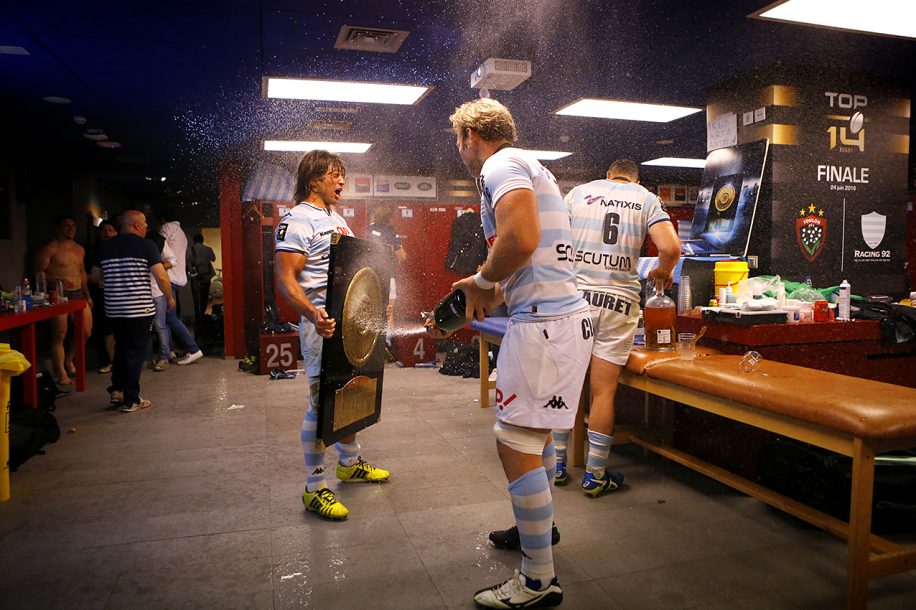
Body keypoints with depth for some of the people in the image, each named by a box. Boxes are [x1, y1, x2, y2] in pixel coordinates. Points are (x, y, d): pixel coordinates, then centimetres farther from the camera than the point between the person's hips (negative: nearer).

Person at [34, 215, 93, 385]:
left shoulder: (79, 249, 17)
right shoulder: (50, 248, -5)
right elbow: (39, 272, -9)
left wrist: (87, 295, 22)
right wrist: (56, 281, -26)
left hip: (78, 294, 7)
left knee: (86, 332, 6)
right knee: (59, 335, -4)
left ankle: (68, 359, 30)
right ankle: (62, 374, 2)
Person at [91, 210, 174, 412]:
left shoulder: (105, 247, 8)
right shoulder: (146, 246, -8)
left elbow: (96, 275, 18)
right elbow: (161, 276, -14)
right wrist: (169, 298, 0)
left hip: (113, 309, 5)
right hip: (139, 309, -5)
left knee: (121, 348, 21)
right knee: (136, 352, 2)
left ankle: (116, 391, 21)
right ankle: (131, 400, 7)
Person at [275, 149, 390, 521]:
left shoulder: (337, 218, 17)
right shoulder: (297, 220, -11)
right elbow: (286, 278, -19)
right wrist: (313, 315, -34)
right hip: (323, 323, -9)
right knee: (322, 403, -5)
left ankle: (349, 463, 36)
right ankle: (314, 488, 8)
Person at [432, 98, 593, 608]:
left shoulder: (502, 165, -8)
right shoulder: (529, 167, 23)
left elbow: (521, 240, -27)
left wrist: (480, 281, -10)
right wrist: (491, 295, 17)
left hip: (544, 324, -11)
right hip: (562, 314, 11)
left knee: (516, 446, -5)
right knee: (536, 434, 23)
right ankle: (540, 525, 43)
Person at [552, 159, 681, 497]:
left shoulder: (579, 192, 10)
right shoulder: (646, 199, 7)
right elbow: (670, 247, -7)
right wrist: (663, 272, 14)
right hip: (618, 301, -1)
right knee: (603, 391, 4)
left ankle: (557, 462, 22)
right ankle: (595, 475, 13)